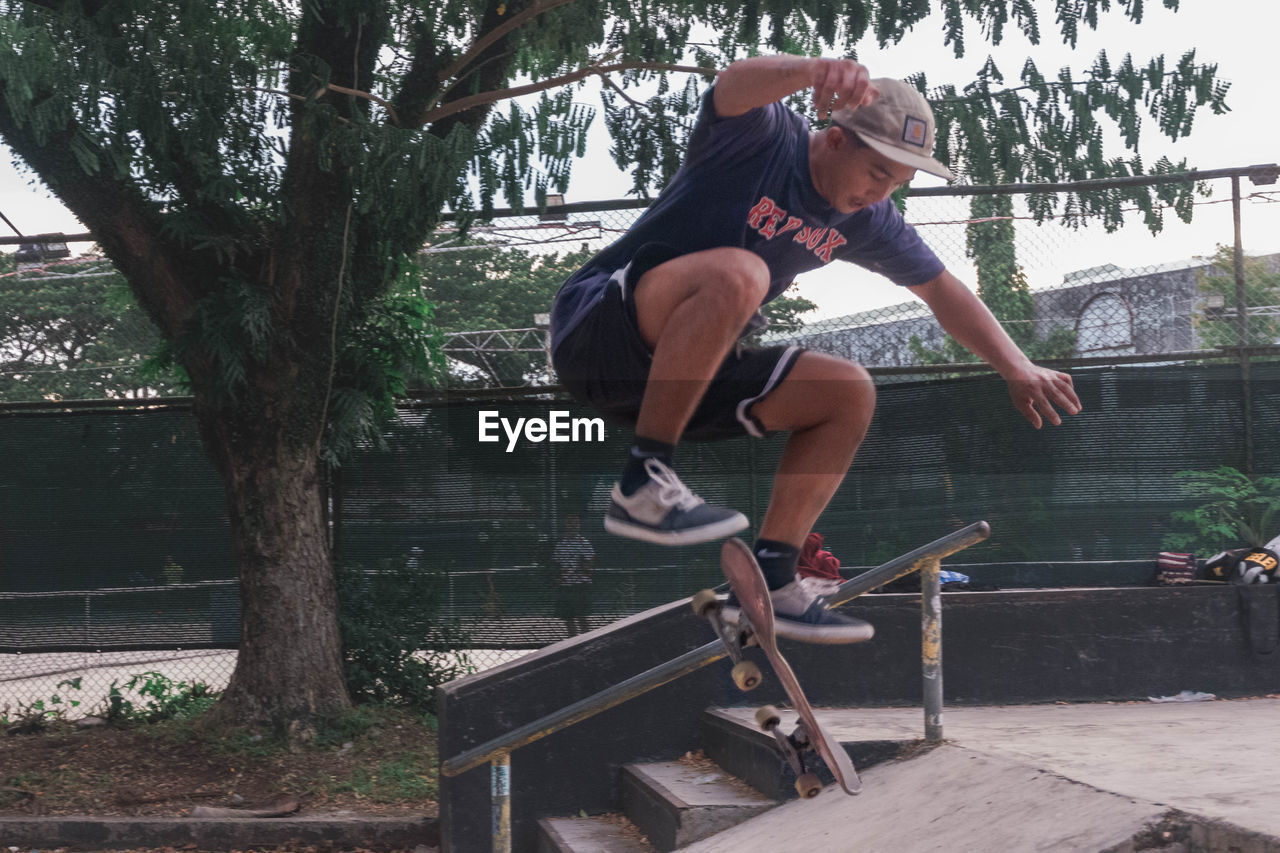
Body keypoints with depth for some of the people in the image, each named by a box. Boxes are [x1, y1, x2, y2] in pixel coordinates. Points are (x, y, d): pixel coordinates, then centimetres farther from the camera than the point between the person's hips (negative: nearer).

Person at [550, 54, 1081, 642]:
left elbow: (941, 290, 17)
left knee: (850, 393, -4)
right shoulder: (760, 137, -11)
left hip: (688, 375, 8)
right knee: (735, 273, -35)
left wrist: (1017, 368, 5)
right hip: (596, 334, -7)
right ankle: (642, 484, -32)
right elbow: (737, 82, -35)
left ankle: (768, 582, -8)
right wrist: (814, 71, -57)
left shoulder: (864, 219, 9)